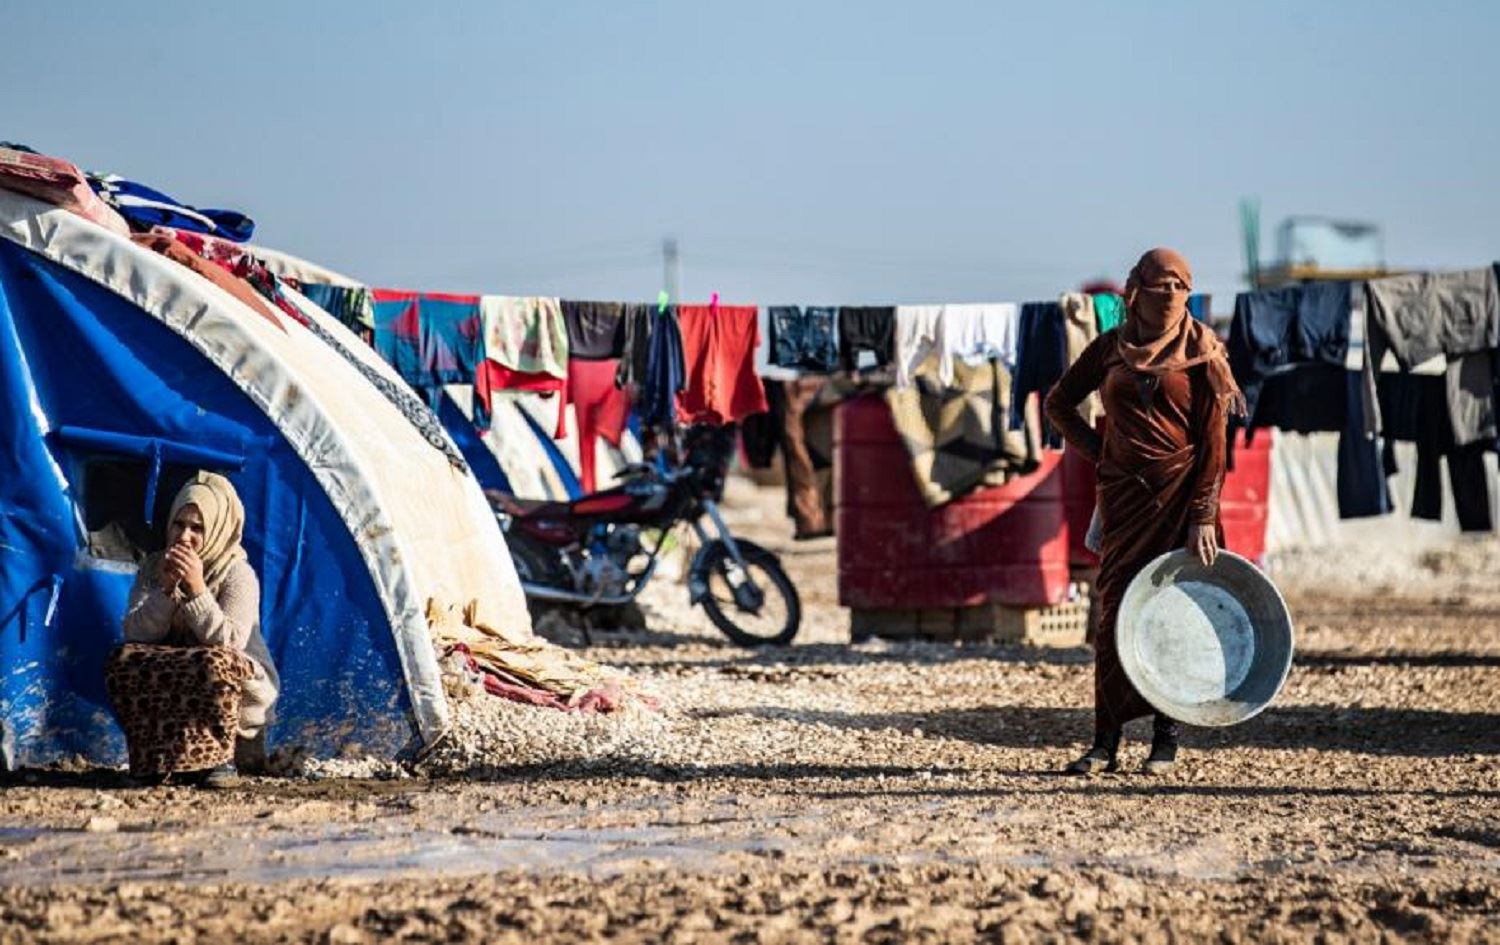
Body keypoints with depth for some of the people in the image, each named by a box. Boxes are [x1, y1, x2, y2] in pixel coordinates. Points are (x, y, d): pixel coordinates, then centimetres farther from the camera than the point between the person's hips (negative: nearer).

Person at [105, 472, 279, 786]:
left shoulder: (238, 574, -12)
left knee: (214, 663, -39)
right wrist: (165, 590, -22)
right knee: (123, 661, -24)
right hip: (171, 684, 4)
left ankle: (220, 758, -19)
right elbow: (134, 635, -9)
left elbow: (229, 644, -24)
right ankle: (156, 758, -16)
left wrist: (197, 590, -30)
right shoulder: (153, 568, 2)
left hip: (241, 687, -4)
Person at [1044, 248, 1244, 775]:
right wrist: (1100, 452, 5)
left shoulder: (1201, 351, -3)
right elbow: (1059, 404, 16)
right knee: (1115, 610, 2)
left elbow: (1212, 439, -7)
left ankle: (1166, 741, 7)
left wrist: (1204, 516, -13)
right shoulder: (1110, 348, 5)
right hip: (1124, 495, 3)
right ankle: (1106, 742, 4)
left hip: (1181, 494, -3)